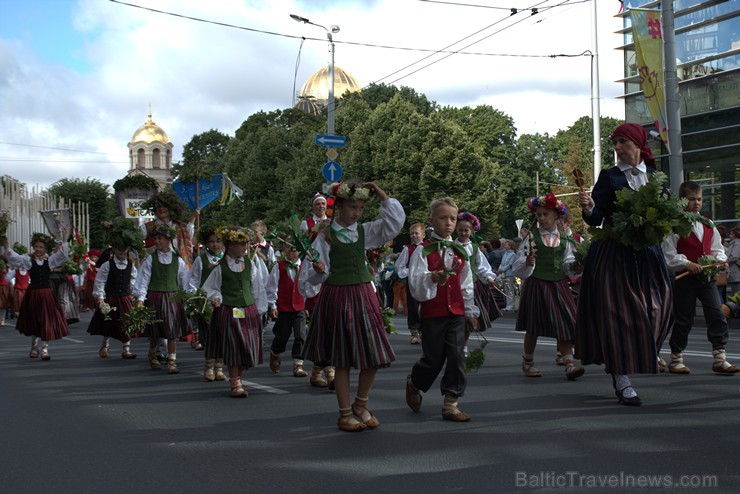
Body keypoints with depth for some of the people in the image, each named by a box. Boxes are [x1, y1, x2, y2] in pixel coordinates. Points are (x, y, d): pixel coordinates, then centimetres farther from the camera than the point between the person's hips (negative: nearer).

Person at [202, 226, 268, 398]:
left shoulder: (251, 263, 6)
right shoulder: (220, 267, -3)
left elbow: (257, 287, 12)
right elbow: (210, 288, 7)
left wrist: (260, 309, 11)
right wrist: (215, 298, -12)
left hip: (249, 310, 4)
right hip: (228, 311, -4)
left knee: (248, 348, 4)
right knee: (233, 348, -5)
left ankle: (237, 377, 23)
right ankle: (235, 384, 3)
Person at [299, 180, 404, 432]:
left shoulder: (364, 231, 8)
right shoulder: (326, 236, -4)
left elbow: (395, 223, 2)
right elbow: (314, 274, -5)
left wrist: (383, 196, -4)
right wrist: (318, 270, -27)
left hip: (363, 295, 4)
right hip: (337, 296, -4)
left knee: (373, 356, 4)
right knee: (342, 359, 3)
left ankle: (361, 404, 25)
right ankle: (345, 413, 15)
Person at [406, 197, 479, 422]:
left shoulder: (460, 252, 9)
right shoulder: (423, 251, -6)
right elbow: (415, 283, -16)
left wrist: (470, 311, 17)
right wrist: (432, 278, -34)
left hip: (456, 313, 4)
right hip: (432, 313, -4)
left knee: (457, 357, -2)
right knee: (433, 359, 4)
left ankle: (450, 403, 6)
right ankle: (413, 383, 34)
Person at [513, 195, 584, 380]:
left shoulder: (563, 239, 6)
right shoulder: (532, 236, -4)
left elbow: (568, 263, 11)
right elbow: (519, 265, -7)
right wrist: (527, 263, -27)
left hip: (558, 285, 3)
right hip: (536, 284, -3)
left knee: (564, 323, -5)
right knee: (533, 326, 6)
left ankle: (569, 362, -5)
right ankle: (528, 362, 23)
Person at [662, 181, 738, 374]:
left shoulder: (708, 225, 11)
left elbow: (717, 248, 19)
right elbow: (669, 254, -10)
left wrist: (720, 259, -2)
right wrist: (687, 264, -21)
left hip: (706, 276, 5)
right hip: (685, 278, -5)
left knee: (717, 315, -3)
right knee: (683, 320, 2)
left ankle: (720, 358, 1)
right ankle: (676, 359, 15)